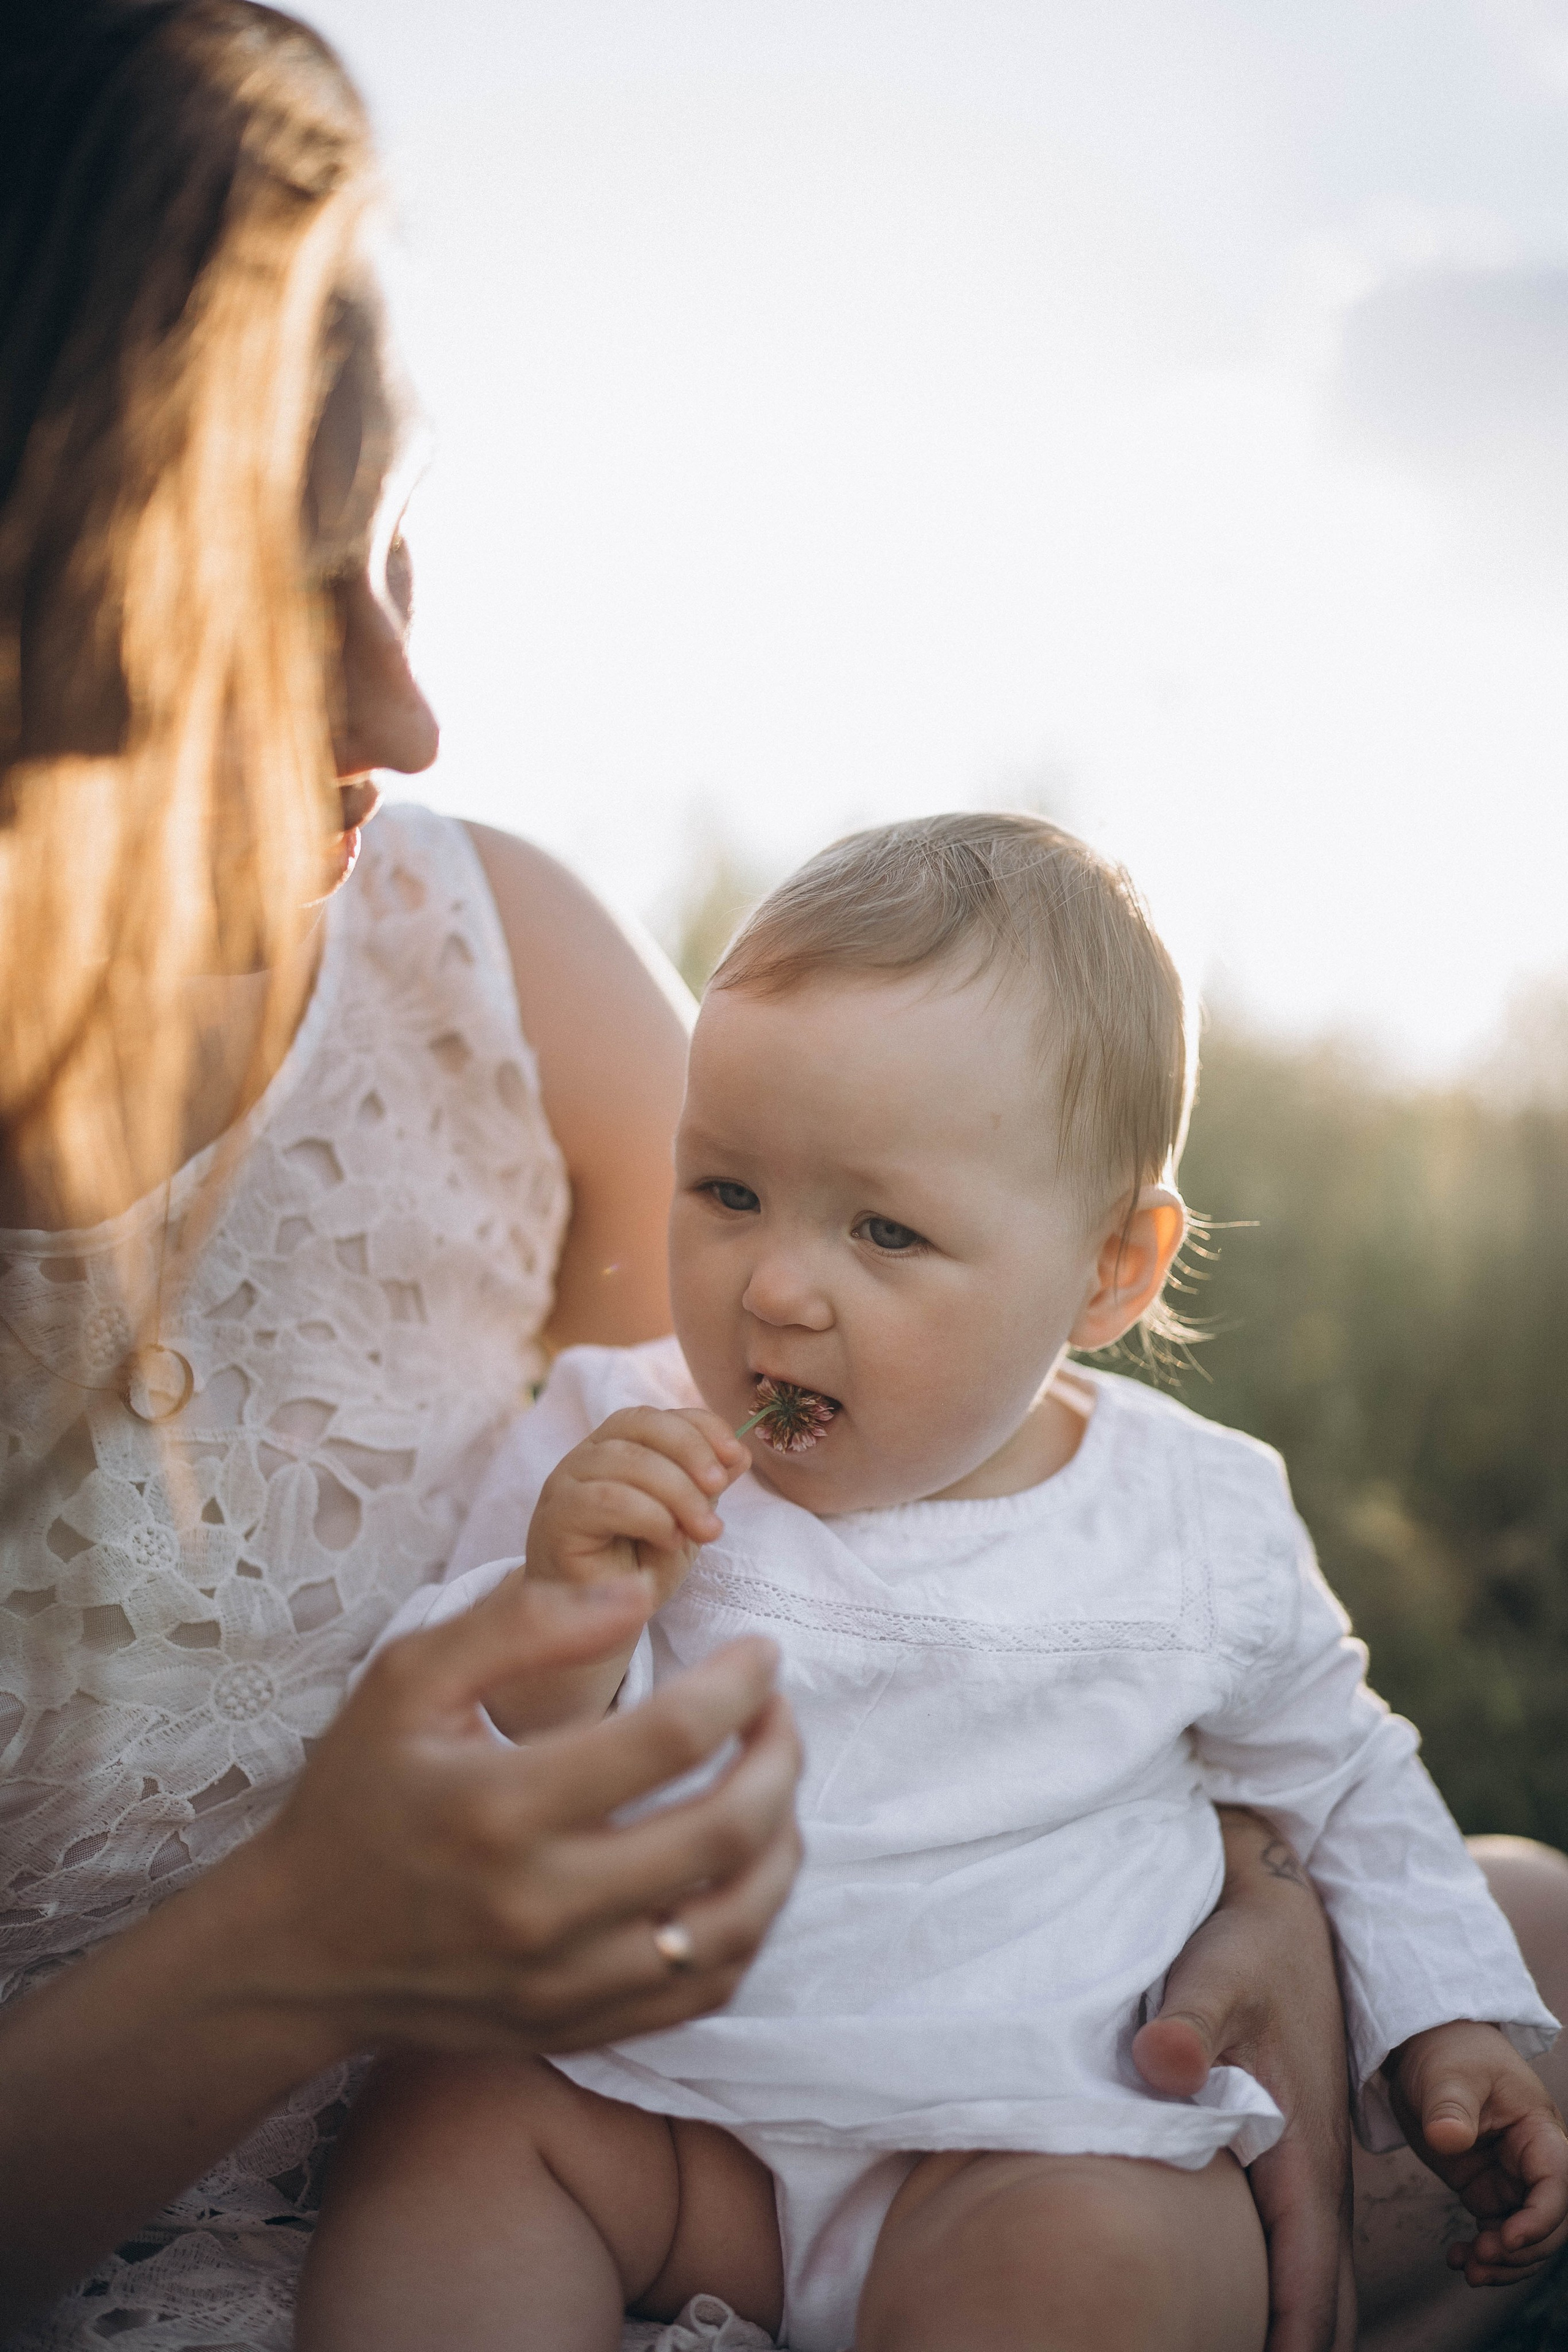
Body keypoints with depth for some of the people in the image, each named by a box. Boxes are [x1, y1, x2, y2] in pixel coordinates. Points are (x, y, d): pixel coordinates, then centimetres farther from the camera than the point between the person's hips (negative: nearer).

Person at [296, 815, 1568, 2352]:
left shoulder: (1204, 1526, -4)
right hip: (656, 2093, 1)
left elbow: (1332, 1775, 15)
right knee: (442, 2127, -20)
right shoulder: (604, 1455, -6)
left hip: (1044, 2135, 0)